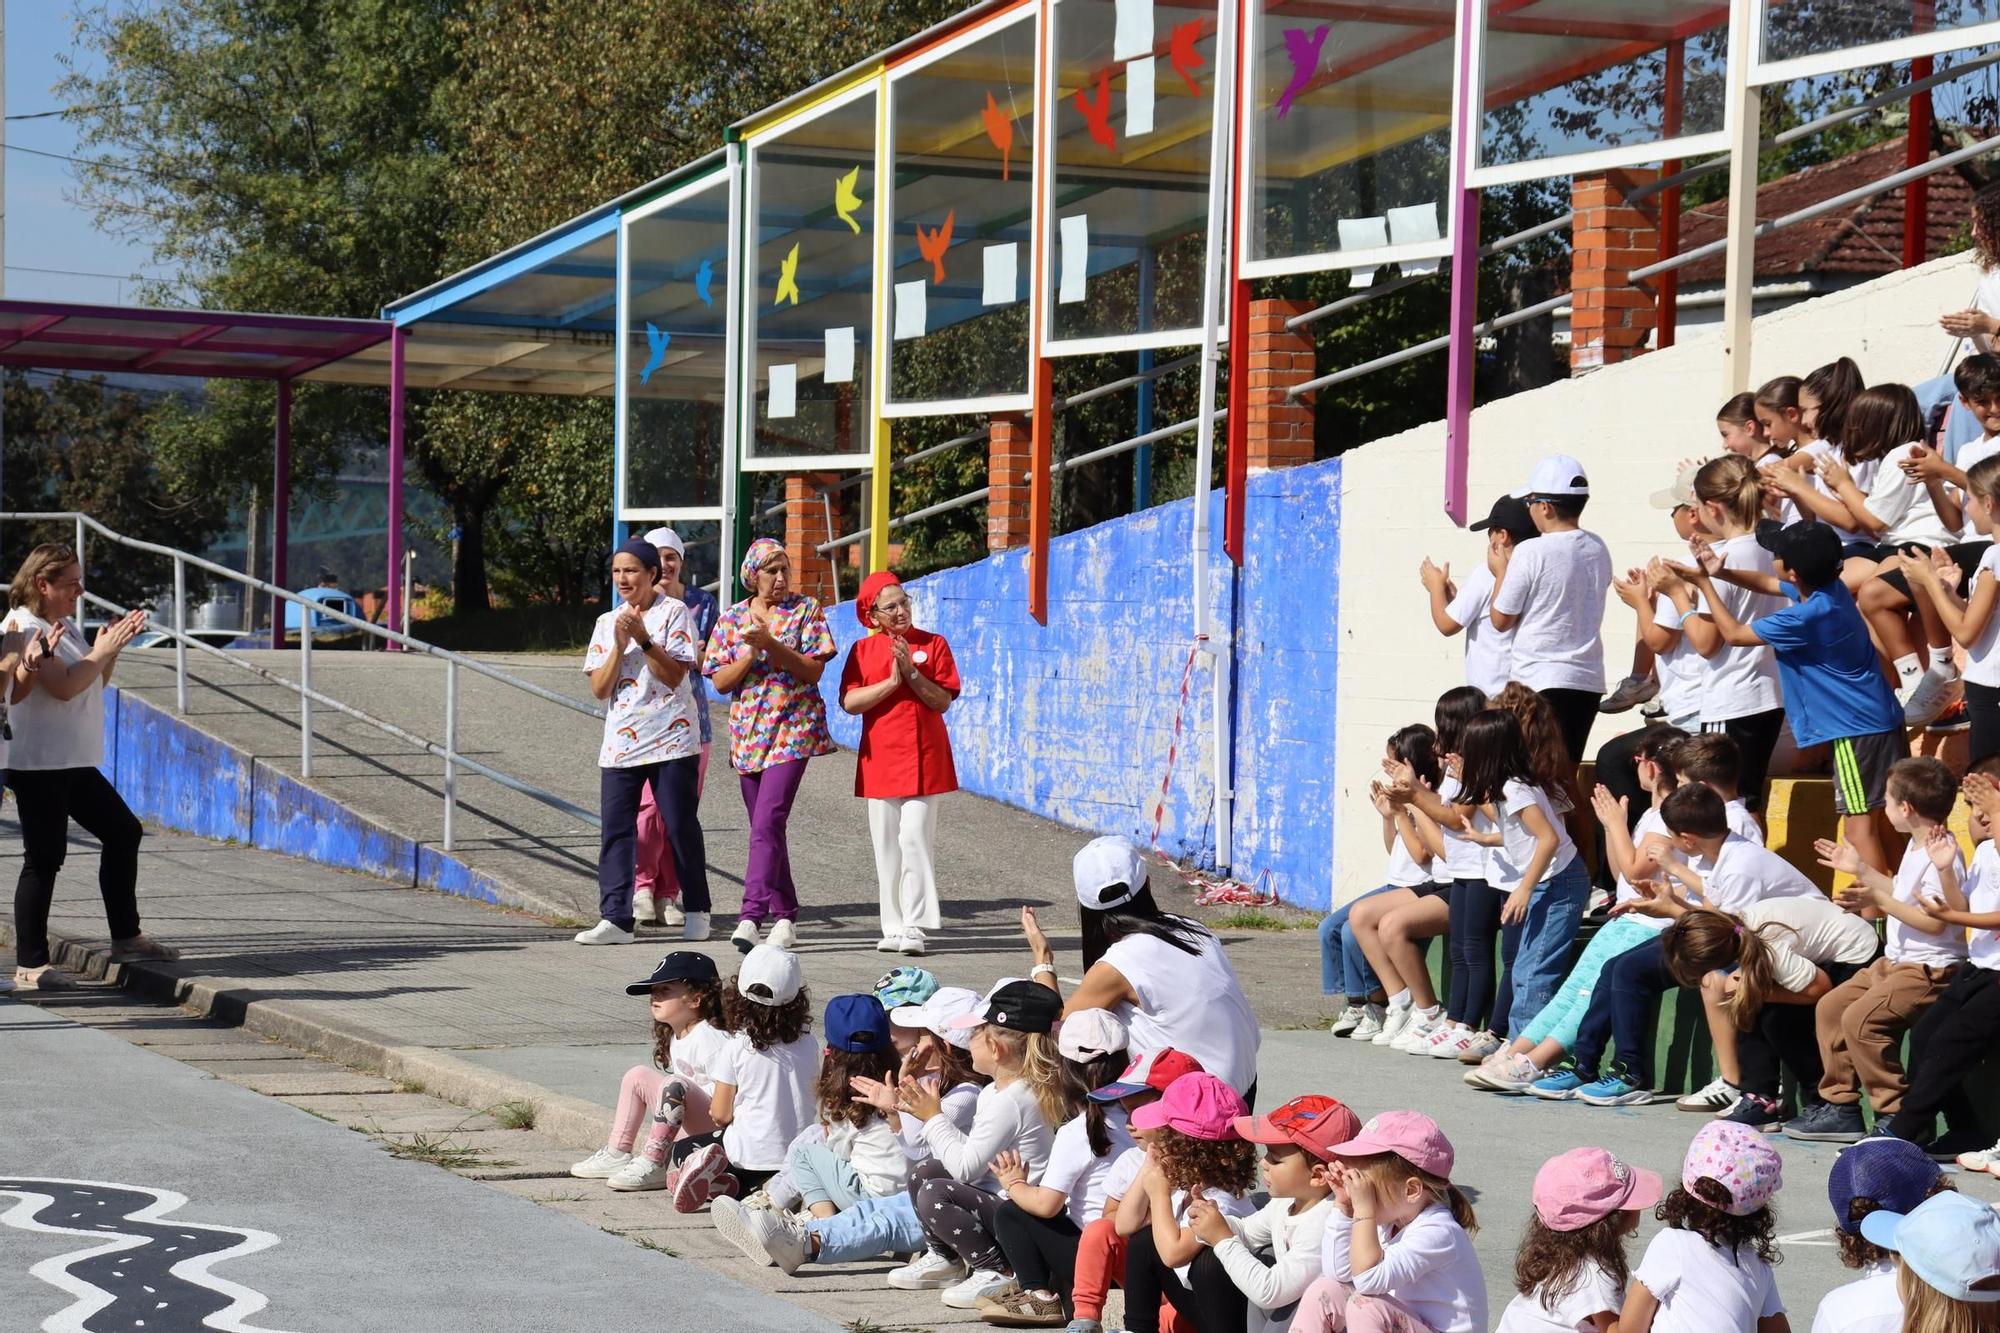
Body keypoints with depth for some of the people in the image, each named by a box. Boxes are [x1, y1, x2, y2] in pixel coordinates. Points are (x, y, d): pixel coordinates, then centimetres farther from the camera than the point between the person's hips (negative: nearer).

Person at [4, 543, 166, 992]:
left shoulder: (64, 624, 15)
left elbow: (95, 682, 21)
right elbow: (65, 686, -23)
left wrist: (111, 648, 6)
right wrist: (103, 651, -12)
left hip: (74, 763, 10)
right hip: (38, 765, -10)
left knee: (123, 832, 12)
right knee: (45, 858, -7)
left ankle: (126, 938, 22)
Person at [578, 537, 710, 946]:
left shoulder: (673, 613, -1)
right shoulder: (607, 623, 12)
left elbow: (676, 674, -9)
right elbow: (599, 688, 5)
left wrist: (643, 639, -17)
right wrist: (619, 647, -8)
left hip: (671, 740, -4)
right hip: (620, 743, 4)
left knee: (681, 827, 1)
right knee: (616, 830, -4)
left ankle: (697, 912, 14)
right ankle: (615, 918, -5)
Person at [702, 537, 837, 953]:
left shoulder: (805, 610, 2)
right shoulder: (732, 618, 9)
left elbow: (814, 670, -5)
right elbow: (720, 680, 4)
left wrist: (772, 645, -17)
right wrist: (751, 653, -12)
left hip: (793, 731, -4)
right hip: (748, 733, 4)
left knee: (766, 826, -17)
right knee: (767, 830, 9)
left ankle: (751, 916, -25)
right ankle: (784, 916, 19)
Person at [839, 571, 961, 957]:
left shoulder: (933, 644, 4)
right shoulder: (863, 650, 7)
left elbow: (943, 701, -3)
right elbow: (849, 701, -4)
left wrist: (911, 672, -15)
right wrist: (891, 681, -14)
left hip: (924, 759, -2)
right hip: (880, 761, 2)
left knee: (914, 837, -12)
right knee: (887, 846, 5)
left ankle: (914, 926, -11)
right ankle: (894, 927, 12)